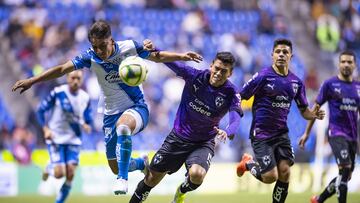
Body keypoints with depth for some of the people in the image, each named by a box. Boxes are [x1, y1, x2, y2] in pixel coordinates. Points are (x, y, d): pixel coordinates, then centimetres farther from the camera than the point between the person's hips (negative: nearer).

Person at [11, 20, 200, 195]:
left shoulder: (129, 47, -13)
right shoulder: (90, 57, -11)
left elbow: (158, 57, 3)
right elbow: (62, 69, -9)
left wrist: (181, 57, -7)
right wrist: (32, 80, -14)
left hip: (137, 108, -3)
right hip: (111, 113, 3)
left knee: (122, 126, -41)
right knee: (115, 168, 7)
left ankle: (123, 179, -34)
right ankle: (143, 164, 41)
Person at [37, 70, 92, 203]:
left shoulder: (85, 98, 2)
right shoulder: (58, 92, -10)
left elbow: (88, 120, 11)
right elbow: (41, 110, -3)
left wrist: (86, 126, -12)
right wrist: (46, 129, -14)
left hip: (73, 140, 4)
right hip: (55, 138, -4)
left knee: (70, 174, -6)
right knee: (59, 173, -14)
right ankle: (50, 168, 23)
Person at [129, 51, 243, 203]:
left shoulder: (231, 93, -19)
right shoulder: (195, 76, -15)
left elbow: (236, 119, -33)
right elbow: (168, 60, -12)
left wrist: (227, 132, -55)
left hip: (203, 143, -2)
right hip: (178, 137, 2)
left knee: (196, 175, -29)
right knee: (151, 179, 6)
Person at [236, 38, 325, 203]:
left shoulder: (296, 82, 6)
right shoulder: (263, 76, -11)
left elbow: (304, 111, 14)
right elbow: (238, 98, -10)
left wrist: (315, 115, -9)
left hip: (281, 133, 5)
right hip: (261, 133, -5)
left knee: (285, 173, -6)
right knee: (270, 177, -10)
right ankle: (248, 164, 21)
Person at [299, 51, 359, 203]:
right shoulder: (330, 84, -3)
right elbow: (316, 108, 3)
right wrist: (307, 133, 3)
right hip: (336, 133, -6)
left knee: (345, 176, 10)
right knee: (345, 169, -22)